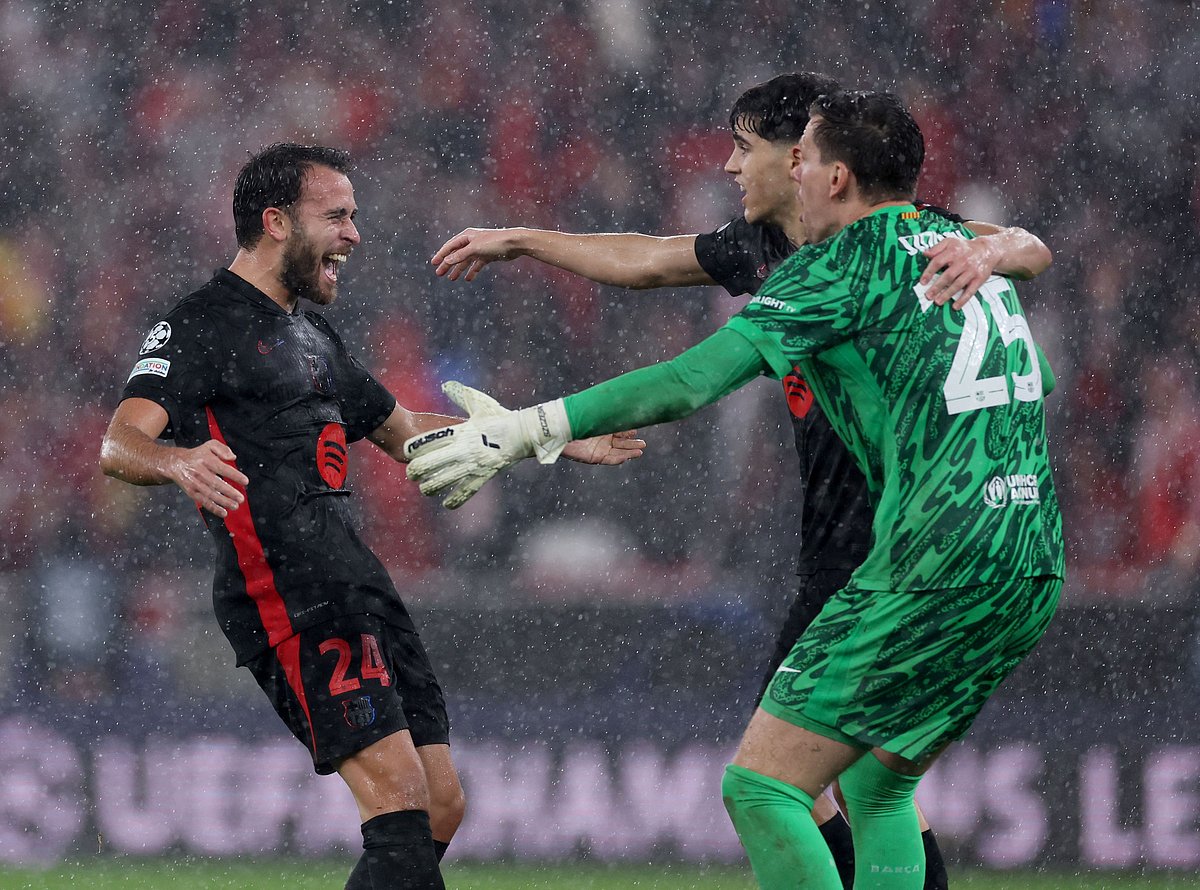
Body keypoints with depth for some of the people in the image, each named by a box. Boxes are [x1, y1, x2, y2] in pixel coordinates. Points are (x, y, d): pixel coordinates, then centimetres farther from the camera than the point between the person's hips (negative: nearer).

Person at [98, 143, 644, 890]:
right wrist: (178, 461, -41)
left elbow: (406, 432, 37)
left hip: (358, 588, 9)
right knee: (400, 802, -20)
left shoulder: (313, 338, 25)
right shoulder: (201, 328, -3)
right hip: (289, 595, -9)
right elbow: (120, 444, -17)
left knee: (440, 810, 5)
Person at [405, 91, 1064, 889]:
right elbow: (1033, 336, 34)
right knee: (876, 786, 22)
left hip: (935, 573, -8)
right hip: (1035, 571, 8)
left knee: (761, 787, -4)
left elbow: (692, 380, -14)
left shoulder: (847, 262, -5)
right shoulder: (960, 242, 17)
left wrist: (525, 431, -11)